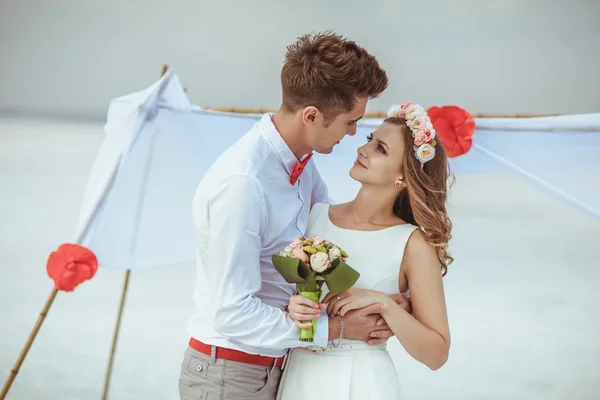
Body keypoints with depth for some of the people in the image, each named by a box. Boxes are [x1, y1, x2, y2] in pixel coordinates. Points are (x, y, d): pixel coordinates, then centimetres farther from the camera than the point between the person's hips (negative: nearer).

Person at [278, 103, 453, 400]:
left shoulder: (414, 245, -11)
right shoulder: (314, 216, -2)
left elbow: (436, 354, -11)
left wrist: (383, 303, -22)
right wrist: (291, 308, -14)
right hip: (300, 376, 3)